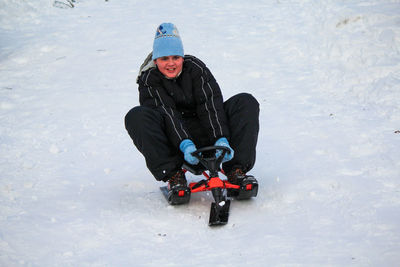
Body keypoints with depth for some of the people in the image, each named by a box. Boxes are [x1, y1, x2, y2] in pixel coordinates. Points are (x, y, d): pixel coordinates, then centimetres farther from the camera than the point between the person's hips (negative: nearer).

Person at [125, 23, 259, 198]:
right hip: (174, 141, -2)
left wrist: (221, 139, -29)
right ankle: (173, 175, -30)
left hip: (206, 135, 2)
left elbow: (210, 105, -12)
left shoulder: (196, 68, 0)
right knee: (136, 116, -29)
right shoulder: (149, 80, -4)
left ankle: (236, 169, -25)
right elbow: (166, 114, -20)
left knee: (247, 102, -16)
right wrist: (185, 144, -37)